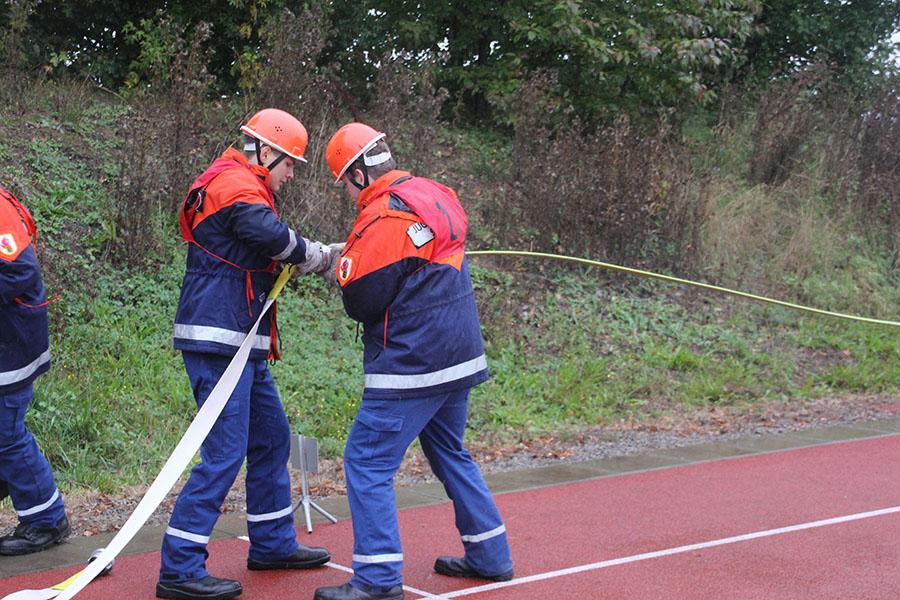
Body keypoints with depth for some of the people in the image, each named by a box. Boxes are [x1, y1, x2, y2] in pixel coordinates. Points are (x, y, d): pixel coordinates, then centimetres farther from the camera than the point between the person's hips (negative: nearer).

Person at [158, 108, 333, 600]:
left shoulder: (241, 185, 22)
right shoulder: (235, 184, -12)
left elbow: (261, 252, 16)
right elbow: (271, 236, -28)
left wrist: (311, 252, -1)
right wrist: (314, 255, -10)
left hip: (242, 344, 11)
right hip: (219, 341, -11)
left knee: (271, 437, 18)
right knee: (225, 453, -11)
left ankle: (273, 544, 30)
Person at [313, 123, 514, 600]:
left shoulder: (383, 219, -18)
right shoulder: (437, 196, 9)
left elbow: (361, 302, -15)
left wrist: (342, 272, 6)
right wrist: (357, 258, 13)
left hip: (411, 367, -9)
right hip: (459, 358, 9)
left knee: (367, 462, -3)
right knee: (450, 456, 22)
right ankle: (489, 556, 28)